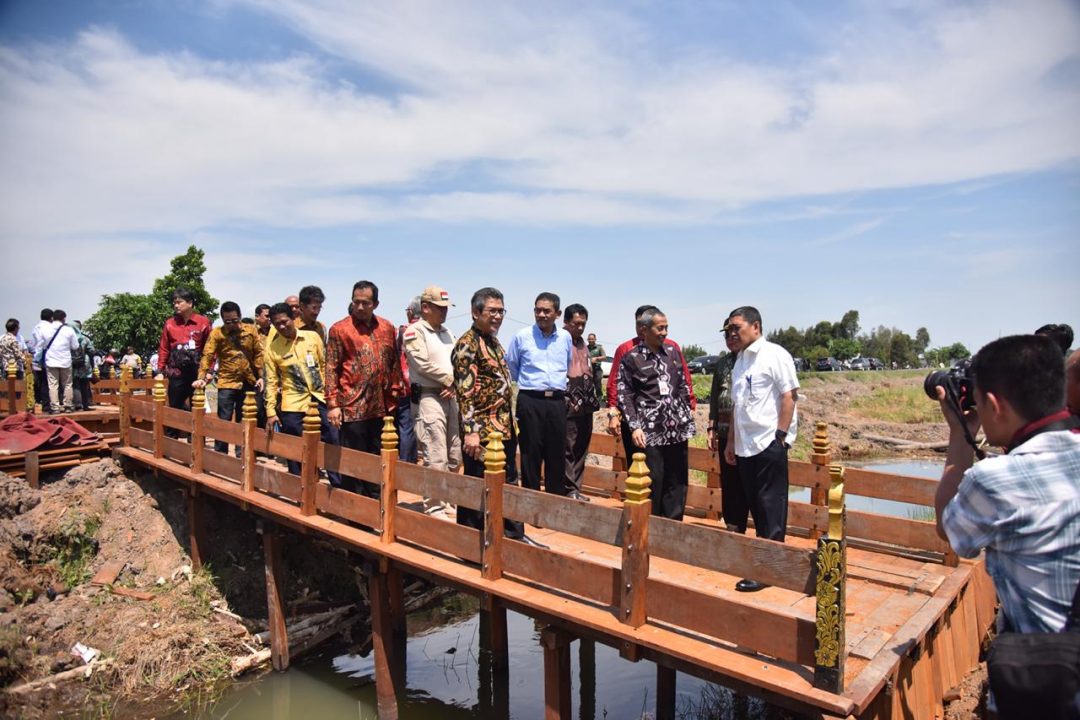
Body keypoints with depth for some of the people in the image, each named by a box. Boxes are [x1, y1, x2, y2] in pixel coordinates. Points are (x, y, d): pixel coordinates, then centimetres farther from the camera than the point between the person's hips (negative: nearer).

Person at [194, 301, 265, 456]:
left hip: (249, 383, 2)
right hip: (227, 383, -2)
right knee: (223, 421, 1)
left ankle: (242, 454, 22)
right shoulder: (216, 333, -4)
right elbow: (207, 356, -9)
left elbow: (259, 354, 4)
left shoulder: (251, 330, 1)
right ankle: (220, 454, 12)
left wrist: (261, 376, -2)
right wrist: (201, 378, -20)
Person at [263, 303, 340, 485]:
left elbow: (325, 366, 8)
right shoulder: (271, 348, -2)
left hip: (320, 401, 2)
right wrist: (271, 412, -6)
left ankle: (340, 488, 20)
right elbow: (271, 382, -2)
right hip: (292, 407, -2)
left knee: (333, 444, 7)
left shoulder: (312, 337, 2)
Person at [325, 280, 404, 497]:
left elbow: (395, 363, 15)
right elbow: (331, 368, -5)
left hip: (381, 407, 4)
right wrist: (333, 404, -11)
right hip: (352, 406, -4)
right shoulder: (339, 329, -3)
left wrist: (395, 394, 10)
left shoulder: (387, 328, 9)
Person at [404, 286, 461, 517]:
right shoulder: (414, 332, -4)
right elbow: (423, 364, -15)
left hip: (451, 397, 8)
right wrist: (450, 379, -7)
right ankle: (434, 507, 2)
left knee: (454, 457, 13)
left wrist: (454, 385, -5)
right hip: (429, 397, -8)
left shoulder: (447, 332, 19)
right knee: (436, 459, -8)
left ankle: (448, 500, 26)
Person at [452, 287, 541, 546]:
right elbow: (465, 391, -20)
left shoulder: (494, 341, 15)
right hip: (482, 432, -9)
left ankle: (514, 534, 31)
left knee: (508, 484, 18)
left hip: (504, 429, 9)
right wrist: (470, 431, -25)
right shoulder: (467, 344, -13)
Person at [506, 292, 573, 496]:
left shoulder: (565, 337, 7)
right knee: (531, 453, 0)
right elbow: (510, 368, 11)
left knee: (557, 454, 8)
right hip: (530, 401, -3)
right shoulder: (522, 336, -2)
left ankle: (558, 499, 20)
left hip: (557, 401, 3)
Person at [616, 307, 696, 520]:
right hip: (650, 431, -4)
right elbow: (624, 395, -4)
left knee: (677, 484, 10)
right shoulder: (630, 358, -2)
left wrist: (688, 419, 13)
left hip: (678, 429, 5)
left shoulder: (673, 352, 12)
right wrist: (634, 427, -12)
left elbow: (683, 387, 17)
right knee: (652, 485, 0)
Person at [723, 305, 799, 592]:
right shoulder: (740, 361, 15)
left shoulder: (774, 355, -8)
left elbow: (789, 396, -12)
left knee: (770, 506, -1)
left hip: (769, 443, -7)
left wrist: (780, 435, -15)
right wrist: (731, 441, 16)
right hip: (745, 446, 7)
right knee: (756, 505, 13)